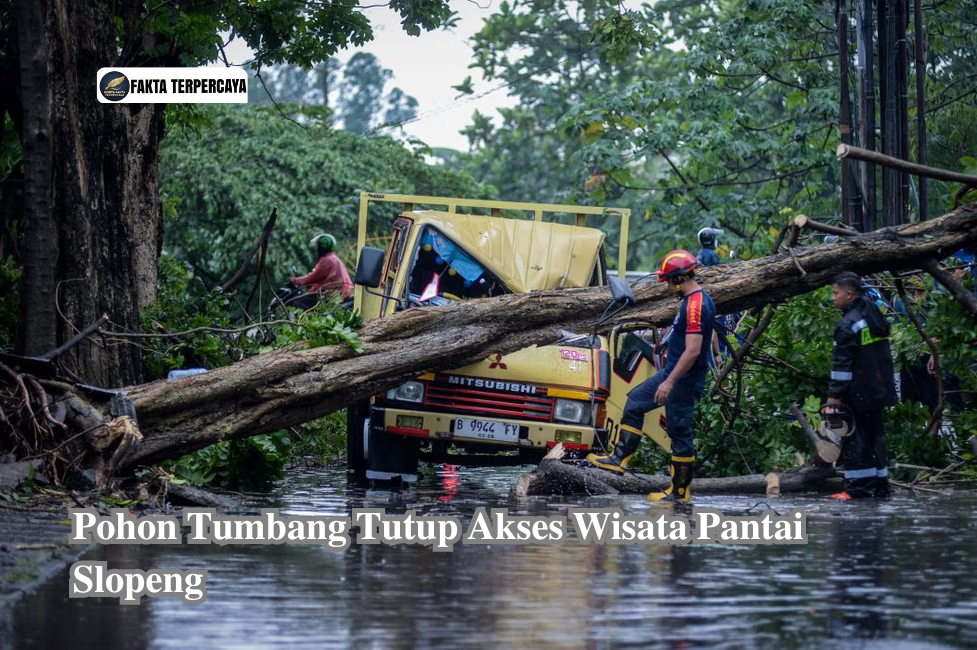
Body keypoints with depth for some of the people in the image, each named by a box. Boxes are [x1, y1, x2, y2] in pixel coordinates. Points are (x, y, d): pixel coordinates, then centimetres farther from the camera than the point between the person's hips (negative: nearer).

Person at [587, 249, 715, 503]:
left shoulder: (695, 306, -23)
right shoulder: (699, 300, 9)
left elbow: (692, 351, -28)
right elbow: (704, 342, 20)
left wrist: (670, 382, -27)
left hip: (683, 379, -11)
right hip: (674, 373, 11)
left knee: (679, 432, -2)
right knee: (635, 403, 17)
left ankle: (680, 492, 6)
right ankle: (619, 458, 22)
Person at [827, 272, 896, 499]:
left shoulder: (848, 324, -16)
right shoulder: (875, 315, 12)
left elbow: (842, 363, -18)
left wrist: (834, 394, -15)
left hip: (857, 393, -9)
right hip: (879, 390, 9)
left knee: (855, 437, -4)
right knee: (875, 434, 13)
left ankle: (858, 486, -5)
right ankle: (880, 484, 14)